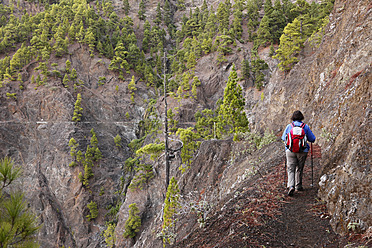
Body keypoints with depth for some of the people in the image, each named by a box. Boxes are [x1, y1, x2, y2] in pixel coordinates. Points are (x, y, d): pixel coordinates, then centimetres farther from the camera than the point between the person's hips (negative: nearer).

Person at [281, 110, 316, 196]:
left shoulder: (289, 126, -1)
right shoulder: (305, 127, -2)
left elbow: (283, 138, 10)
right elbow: (312, 139, 3)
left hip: (290, 150, -1)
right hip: (302, 151, 1)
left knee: (290, 169, 0)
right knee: (299, 169, 17)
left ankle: (291, 186, -18)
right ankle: (298, 186, 25)